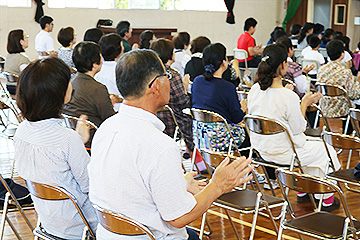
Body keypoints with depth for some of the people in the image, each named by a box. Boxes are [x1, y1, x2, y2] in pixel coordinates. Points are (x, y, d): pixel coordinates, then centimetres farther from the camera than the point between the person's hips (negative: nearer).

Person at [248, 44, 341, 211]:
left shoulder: (254, 90, -7)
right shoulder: (289, 96, -28)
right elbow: (298, 129, -16)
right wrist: (304, 104, -5)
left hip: (260, 149, 8)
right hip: (283, 153, -7)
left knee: (307, 144, 34)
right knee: (326, 151, 18)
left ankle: (302, 192, 44)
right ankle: (326, 199, 32)